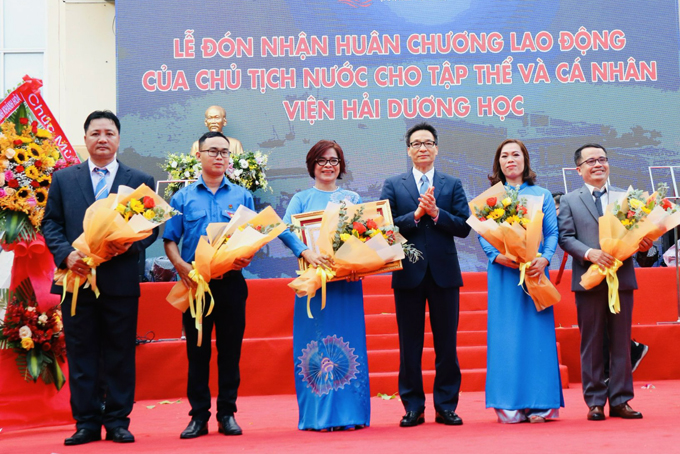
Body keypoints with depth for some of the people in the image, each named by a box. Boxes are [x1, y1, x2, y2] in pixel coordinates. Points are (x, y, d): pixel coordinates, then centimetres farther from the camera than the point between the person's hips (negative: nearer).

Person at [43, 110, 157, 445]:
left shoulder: (139, 181, 8)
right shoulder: (63, 179, 11)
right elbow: (50, 223, 7)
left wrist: (130, 244, -15)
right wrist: (66, 253, -11)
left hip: (121, 279, -1)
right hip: (77, 279, 1)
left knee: (120, 354, 4)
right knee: (81, 353, 4)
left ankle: (118, 421, 12)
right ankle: (86, 423, 11)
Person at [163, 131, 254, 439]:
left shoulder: (242, 197, 9)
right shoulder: (183, 197, 7)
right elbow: (170, 240, 4)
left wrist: (246, 257, -14)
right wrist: (181, 265, -15)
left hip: (231, 282, 0)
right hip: (195, 283, 0)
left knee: (230, 348, 3)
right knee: (197, 349, 3)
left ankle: (227, 414, 11)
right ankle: (199, 415, 9)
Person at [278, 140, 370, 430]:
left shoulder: (353, 199, 14)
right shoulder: (301, 199, 9)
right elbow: (285, 230, -7)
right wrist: (306, 252, -25)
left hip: (347, 282, 2)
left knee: (349, 340, 0)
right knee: (313, 345, -3)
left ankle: (350, 413, 5)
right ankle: (317, 415, 2)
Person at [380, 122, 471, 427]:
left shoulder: (453, 185, 9)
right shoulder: (393, 185, 7)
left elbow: (464, 227, -1)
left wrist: (435, 213, -14)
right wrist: (416, 214, -14)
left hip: (444, 273, 1)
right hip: (408, 274, 0)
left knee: (446, 343, 4)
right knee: (410, 345, 4)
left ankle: (446, 406, 12)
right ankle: (413, 407, 11)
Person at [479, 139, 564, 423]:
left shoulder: (542, 195, 11)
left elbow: (552, 232, 4)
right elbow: (482, 235, 4)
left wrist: (544, 259, -14)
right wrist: (499, 256, -15)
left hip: (535, 269, 0)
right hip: (502, 272, 0)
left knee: (536, 332, -2)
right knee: (505, 335, -2)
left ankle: (539, 404, 3)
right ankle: (509, 405, 1)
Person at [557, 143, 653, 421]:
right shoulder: (570, 201, 7)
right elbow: (565, 237, -2)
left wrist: (644, 243, -12)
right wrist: (590, 253, -17)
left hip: (622, 278, 2)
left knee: (621, 342, 4)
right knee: (591, 343, 2)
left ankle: (620, 400, 9)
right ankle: (595, 402, 8)